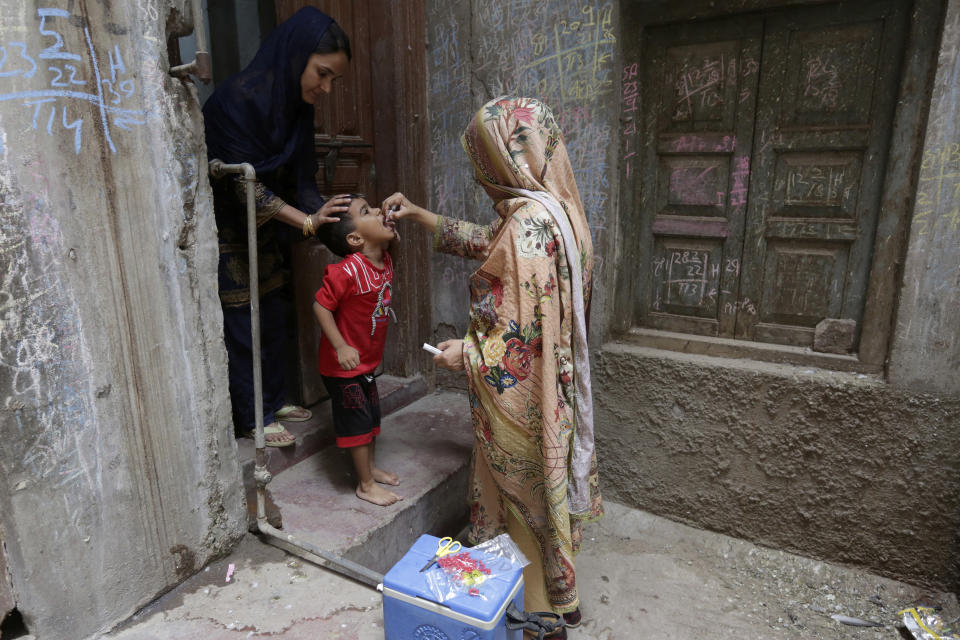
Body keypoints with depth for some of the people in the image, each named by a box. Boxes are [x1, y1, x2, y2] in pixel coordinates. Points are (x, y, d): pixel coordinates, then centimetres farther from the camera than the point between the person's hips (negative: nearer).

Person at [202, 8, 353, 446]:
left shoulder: (295, 104, -2)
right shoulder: (239, 98, -26)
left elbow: (300, 179, -3)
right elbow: (243, 182, -27)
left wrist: (334, 223, -15)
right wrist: (307, 220, -31)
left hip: (261, 227, 8)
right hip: (222, 226, -7)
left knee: (273, 315, 13)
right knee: (242, 322, 1)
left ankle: (273, 400, 30)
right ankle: (253, 418, 17)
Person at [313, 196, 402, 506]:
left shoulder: (385, 259, -3)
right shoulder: (347, 271, -28)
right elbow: (321, 306, -24)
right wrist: (341, 347, -26)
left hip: (368, 359, 8)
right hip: (344, 364, -8)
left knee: (372, 415, 20)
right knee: (357, 420, 3)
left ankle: (370, 468, 40)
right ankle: (365, 485, 19)